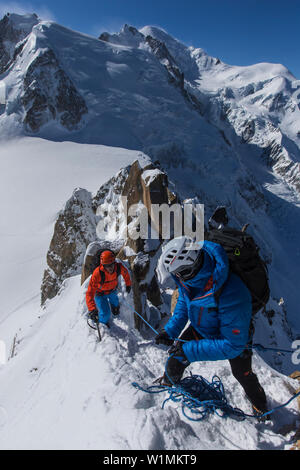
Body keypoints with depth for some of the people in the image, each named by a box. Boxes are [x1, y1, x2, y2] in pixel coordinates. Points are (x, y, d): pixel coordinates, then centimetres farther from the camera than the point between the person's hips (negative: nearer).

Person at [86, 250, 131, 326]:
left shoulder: (119, 267, -31)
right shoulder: (97, 274, -42)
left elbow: (125, 273, -5)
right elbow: (90, 293, -43)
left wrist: (128, 284, 11)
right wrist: (92, 310, -53)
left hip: (112, 291, 4)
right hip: (100, 293, -4)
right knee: (105, 314, -9)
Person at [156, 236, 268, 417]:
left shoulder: (232, 296, -47)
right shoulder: (191, 276, -27)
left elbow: (233, 344, -36)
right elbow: (183, 303, -5)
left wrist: (189, 350, -35)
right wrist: (170, 330, -14)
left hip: (235, 336, -4)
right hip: (200, 328, 4)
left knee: (243, 374, 18)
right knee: (177, 359, 8)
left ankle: (260, 405, 51)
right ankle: (168, 381, 43)